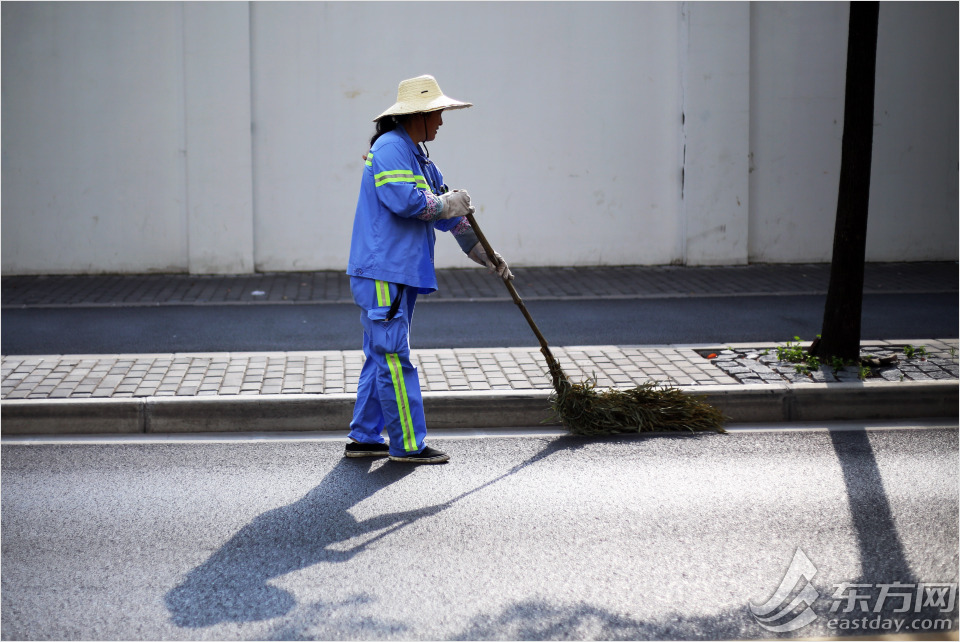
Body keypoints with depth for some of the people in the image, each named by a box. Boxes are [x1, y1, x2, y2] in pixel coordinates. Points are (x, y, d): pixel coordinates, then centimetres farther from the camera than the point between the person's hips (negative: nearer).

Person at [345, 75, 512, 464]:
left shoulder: (417, 157, 21)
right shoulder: (390, 147, -11)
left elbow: (448, 214, 24)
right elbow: (404, 200, -25)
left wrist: (484, 254, 21)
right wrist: (447, 203, -9)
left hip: (401, 274, 11)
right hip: (382, 274, -11)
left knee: (381, 357, 13)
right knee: (394, 360, -8)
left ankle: (365, 438, 19)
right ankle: (407, 445, -5)